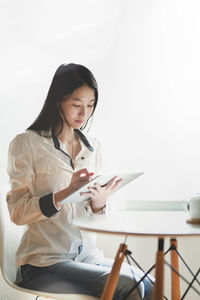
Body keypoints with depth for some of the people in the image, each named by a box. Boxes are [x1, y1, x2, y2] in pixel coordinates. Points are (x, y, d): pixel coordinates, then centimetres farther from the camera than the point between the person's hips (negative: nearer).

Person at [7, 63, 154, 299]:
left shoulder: (92, 147, 11)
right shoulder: (26, 143, -5)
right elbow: (17, 212, -9)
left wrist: (99, 202, -9)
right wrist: (66, 193, -23)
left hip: (87, 253, 5)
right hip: (43, 262, -5)